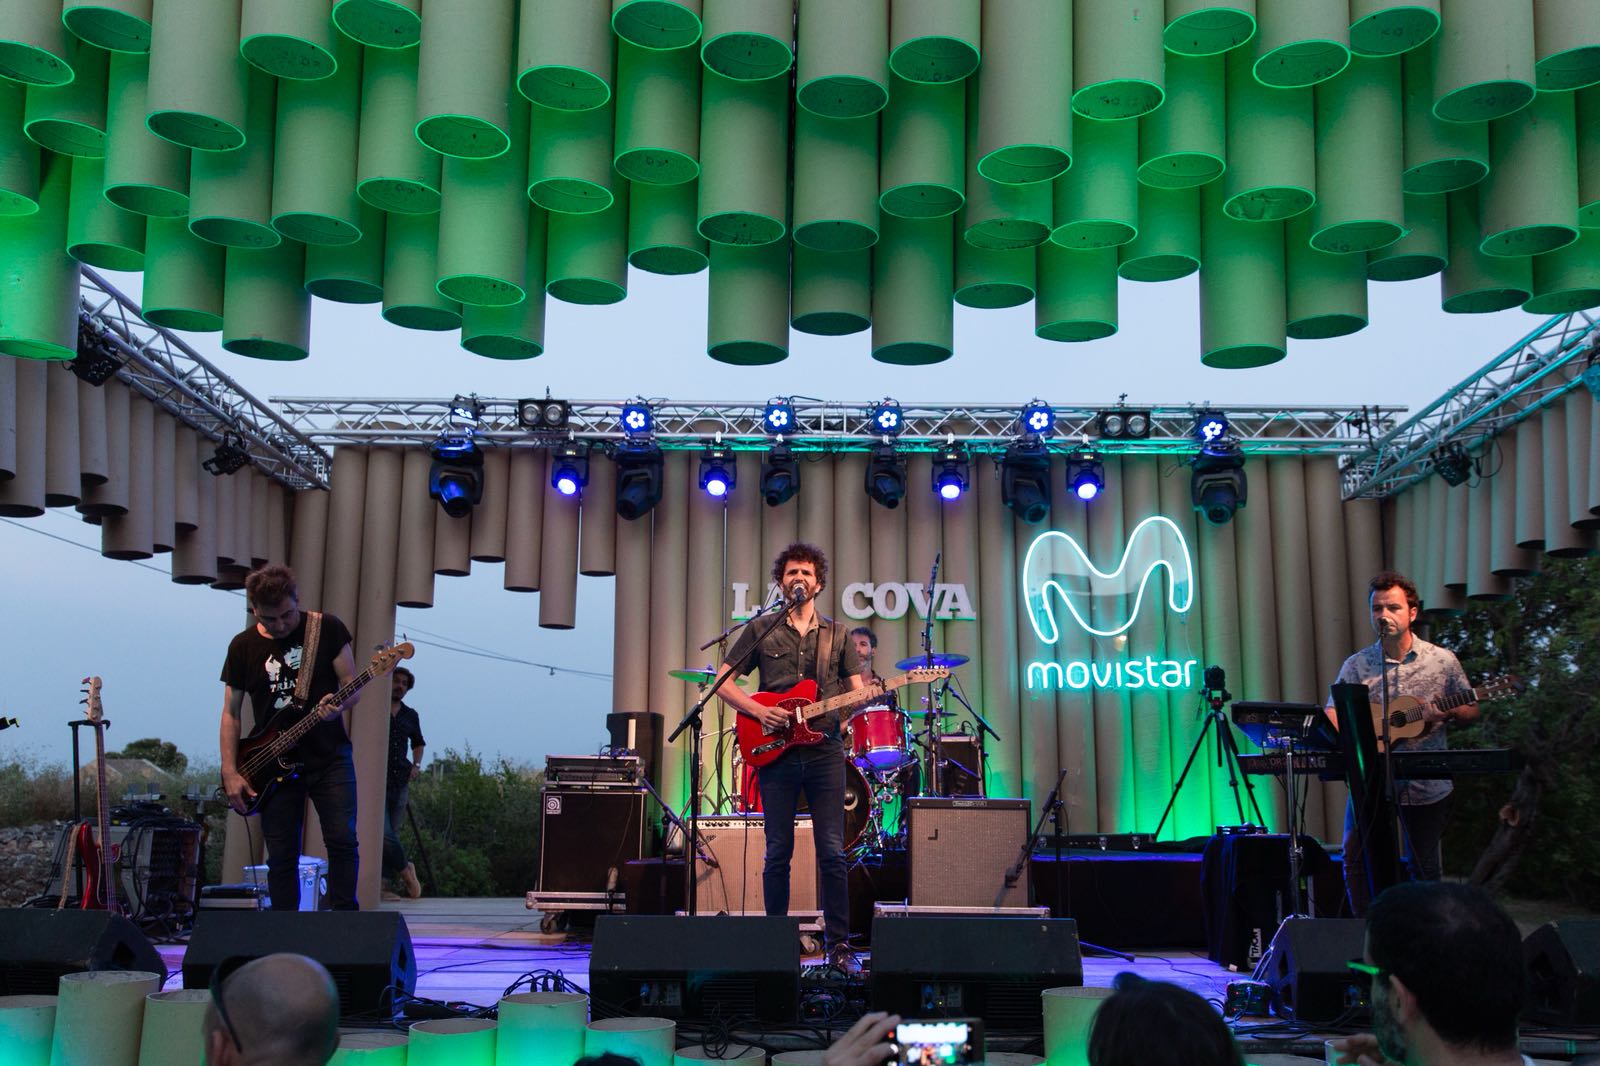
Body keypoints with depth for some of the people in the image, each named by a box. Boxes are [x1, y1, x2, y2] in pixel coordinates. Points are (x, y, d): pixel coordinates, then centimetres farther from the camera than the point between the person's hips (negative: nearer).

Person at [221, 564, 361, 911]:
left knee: (342, 840, -10)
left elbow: (352, 684, 1)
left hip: (330, 756, -1)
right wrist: (230, 773, -2)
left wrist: (337, 705, -23)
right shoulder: (243, 646, 2)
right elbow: (231, 712, 6)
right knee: (281, 857, 3)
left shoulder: (327, 629, -2)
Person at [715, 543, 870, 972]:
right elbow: (723, 680, 6)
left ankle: (838, 944, 4)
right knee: (778, 852, 3)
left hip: (825, 752, 1)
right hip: (776, 753, -1)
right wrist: (759, 712, -9)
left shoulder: (838, 635, 13)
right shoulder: (760, 630, 9)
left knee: (832, 851, -3)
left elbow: (857, 692, 10)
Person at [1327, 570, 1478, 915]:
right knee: (1356, 858, -7)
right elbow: (1333, 716, -6)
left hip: (1427, 785, 0)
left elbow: (1471, 709, 9)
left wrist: (1447, 713, -13)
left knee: (1425, 868, 11)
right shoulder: (1356, 665, 0)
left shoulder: (1442, 661, 0)